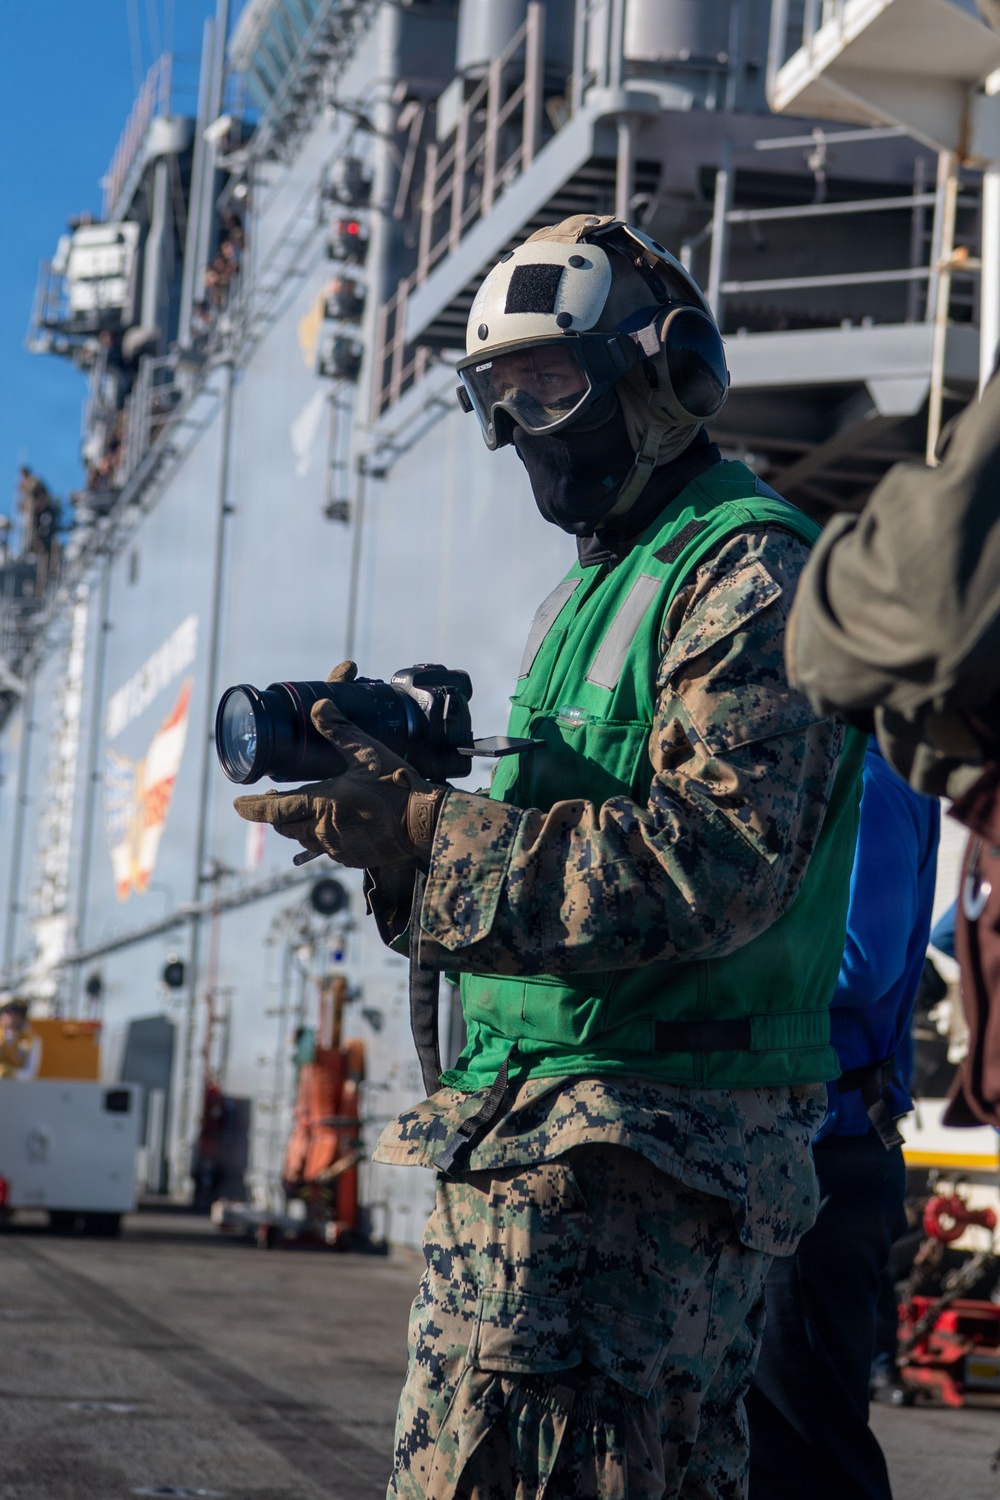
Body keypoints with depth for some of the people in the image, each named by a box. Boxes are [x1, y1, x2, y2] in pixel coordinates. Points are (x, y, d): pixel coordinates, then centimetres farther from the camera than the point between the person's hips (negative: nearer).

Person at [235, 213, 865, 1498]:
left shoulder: (749, 573, -8)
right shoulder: (588, 590, 23)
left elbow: (716, 862, -21)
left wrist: (420, 835, -22)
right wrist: (392, 785, 3)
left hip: (648, 1149, -10)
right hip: (518, 1145, 10)